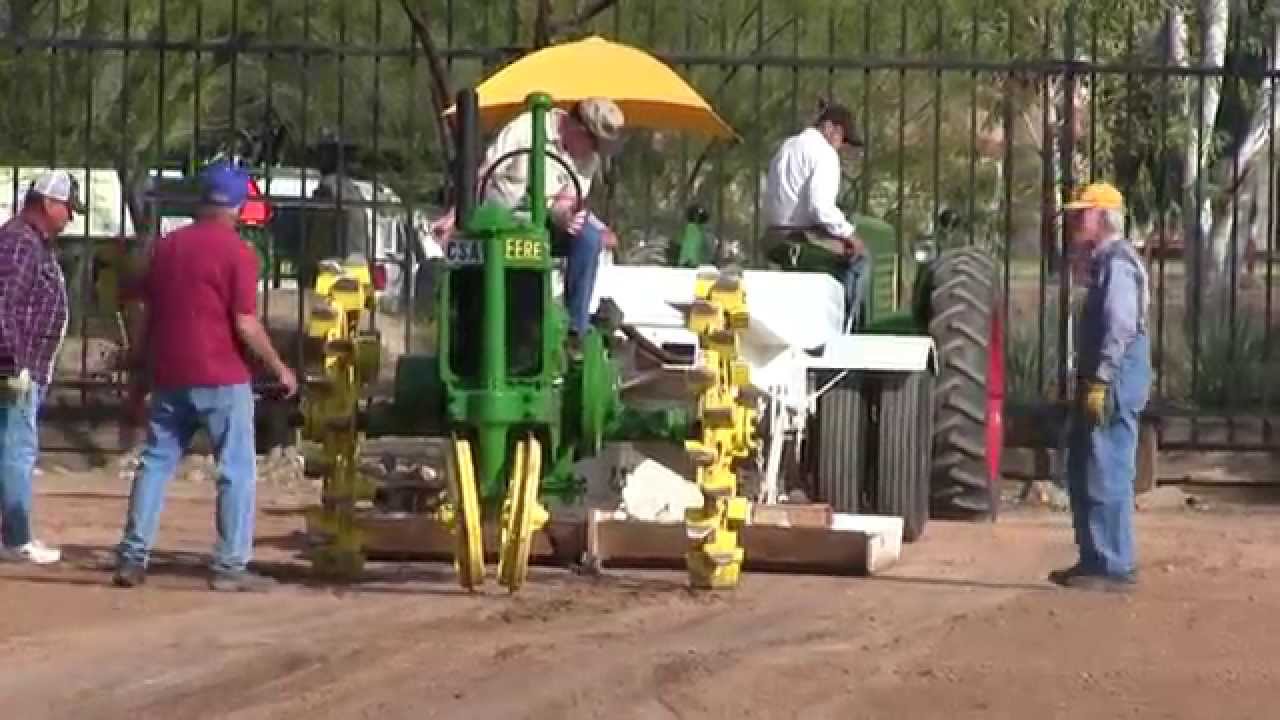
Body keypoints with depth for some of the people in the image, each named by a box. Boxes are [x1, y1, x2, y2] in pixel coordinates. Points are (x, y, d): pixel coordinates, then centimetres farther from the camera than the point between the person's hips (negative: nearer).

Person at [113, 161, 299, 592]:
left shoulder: (167, 246, 9)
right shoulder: (236, 251, -9)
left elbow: (144, 314, 13)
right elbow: (245, 325, -13)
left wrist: (138, 365, 23)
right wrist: (280, 368, -3)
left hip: (168, 376, 6)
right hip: (221, 378, -6)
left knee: (156, 462, 12)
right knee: (237, 470, 1)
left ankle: (132, 557, 9)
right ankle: (230, 567, -2)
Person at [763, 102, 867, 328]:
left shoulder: (787, 146, 17)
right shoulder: (824, 153, -12)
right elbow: (820, 206, -23)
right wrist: (848, 233, -11)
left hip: (773, 240, 9)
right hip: (799, 240, -9)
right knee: (857, 257, 3)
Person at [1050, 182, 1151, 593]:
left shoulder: (1117, 262, -14)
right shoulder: (1102, 262, 19)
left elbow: (1120, 328, -22)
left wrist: (1100, 382, -25)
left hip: (1114, 379, -11)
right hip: (1102, 378, 11)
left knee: (1107, 474, -9)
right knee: (1084, 473, 15)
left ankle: (1114, 566, -7)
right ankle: (1095, 559, 21)